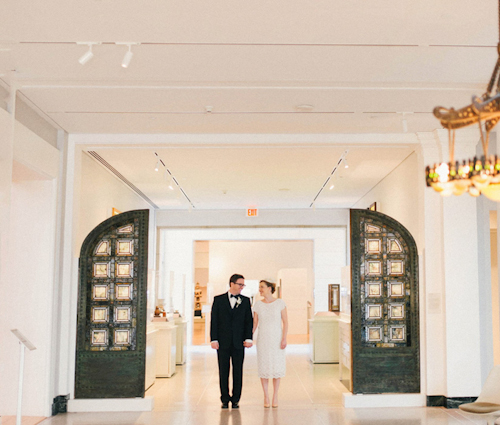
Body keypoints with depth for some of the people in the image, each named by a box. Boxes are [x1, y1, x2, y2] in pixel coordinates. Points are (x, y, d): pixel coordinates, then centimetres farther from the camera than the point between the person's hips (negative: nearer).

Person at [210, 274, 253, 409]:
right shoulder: (218, 300, 2)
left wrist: (248, 338, -4)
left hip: (238, 342, 1)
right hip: (223, 342, -1)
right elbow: (214, 321, 0)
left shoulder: (245, 301, 6)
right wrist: (213, 339, -6)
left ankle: (235, 399, 13)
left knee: (238, 372, 3)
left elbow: (249, 320, 5)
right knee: (223, 372, 5)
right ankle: (225, 399, 15)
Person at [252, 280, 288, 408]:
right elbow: (254, 323, 6)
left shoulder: (280, 303, -3)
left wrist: (284, 338, -11)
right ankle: (266, 397, 13)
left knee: (277, 366, 1)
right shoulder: (258, 305, 3)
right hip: (263, 339, 1)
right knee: (264, 367, 2)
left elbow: (285, 322, -3)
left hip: (277, 338, -1)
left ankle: (275, 396, 13)